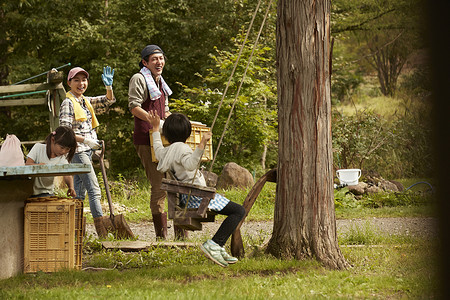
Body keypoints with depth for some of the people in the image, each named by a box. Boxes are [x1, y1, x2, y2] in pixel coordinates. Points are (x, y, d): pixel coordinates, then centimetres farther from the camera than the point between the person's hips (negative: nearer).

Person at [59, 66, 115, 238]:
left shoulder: (86, 101, 13)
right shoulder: (68, 103, -11)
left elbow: (108, 101, 18)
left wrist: (109, 86, -2)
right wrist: (85, 140, -22)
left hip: (87, 151, 9)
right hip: (77, 151, -9)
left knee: (79, 192, 11)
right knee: (94, 190, -13)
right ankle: (101, 229, -14)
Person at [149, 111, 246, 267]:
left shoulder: (167, 151, 13)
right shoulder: (181, 148, -15)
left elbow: (158, 150, 40)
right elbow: (190, 164, -37)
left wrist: (155, 128, 47)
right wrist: (202, 144, -44)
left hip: (188, 198, 10)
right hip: (197, 195, -10)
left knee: (235, 209, 25)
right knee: (239, 211, -13)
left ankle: (218, 248, 17)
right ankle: (213, 244, -20)